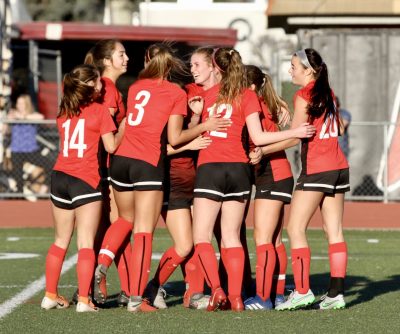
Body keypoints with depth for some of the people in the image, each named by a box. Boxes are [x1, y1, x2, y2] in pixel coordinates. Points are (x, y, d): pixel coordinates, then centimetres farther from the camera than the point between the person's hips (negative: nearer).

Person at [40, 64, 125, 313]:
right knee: (86, 243, -5)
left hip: (60, 177, 5)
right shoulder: (100, 111, -5)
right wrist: (123, 127, 11)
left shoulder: (64, 112, 11)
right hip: (86, 180, -5)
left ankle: (51, 296, 17)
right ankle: (84, 300, -11)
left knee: (61, 241, 15)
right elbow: (111, 146, -5)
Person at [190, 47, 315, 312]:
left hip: (210, 168, -2)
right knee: (232, 237, 7)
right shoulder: (247, 96, 3)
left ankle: (216, 289, -18)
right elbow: (257, 137, -5)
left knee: (202, 236, 1)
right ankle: (236, 297, -1)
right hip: (238, 169, 2)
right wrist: (295, 132, 0)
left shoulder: (209, 94, 8)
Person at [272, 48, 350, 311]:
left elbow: (294, 137, -11)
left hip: (316, 169, -8)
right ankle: (336, 293, 1)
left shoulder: (304, 95, -10)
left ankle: (302, 291, -12)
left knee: (296, 228, -4)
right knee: (334, 231, 5)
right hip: (339, 166, 8)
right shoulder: (328, 93, 13)